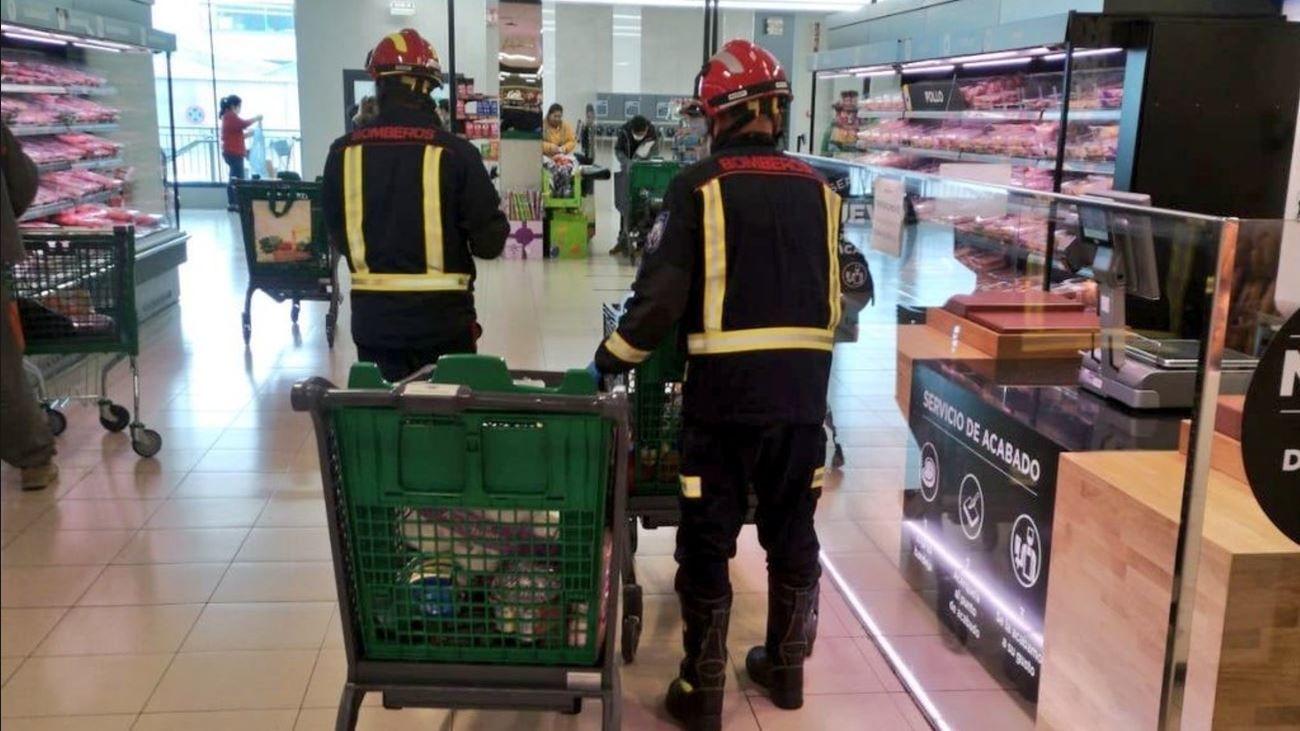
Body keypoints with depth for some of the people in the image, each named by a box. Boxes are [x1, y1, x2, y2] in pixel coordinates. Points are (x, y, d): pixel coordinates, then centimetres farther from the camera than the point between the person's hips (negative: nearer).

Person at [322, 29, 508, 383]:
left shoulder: (344, 152, -4)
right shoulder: (454, 152, -12)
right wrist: (495, 223, 13)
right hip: (441, 316, -2)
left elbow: (338, 237, 8)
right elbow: (490, 242, -8)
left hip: (372, 316, 2)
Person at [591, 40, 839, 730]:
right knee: (792, 532, 18)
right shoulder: (818, 189, 7)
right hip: (803, 389, 5)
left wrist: (608, 363, -1)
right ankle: (785, 667, 34)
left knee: (707, 543, 7)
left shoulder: (700, 185, -6)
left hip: (725, 389, -4)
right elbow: (838, 295, 12)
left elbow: (661, 296, -12)